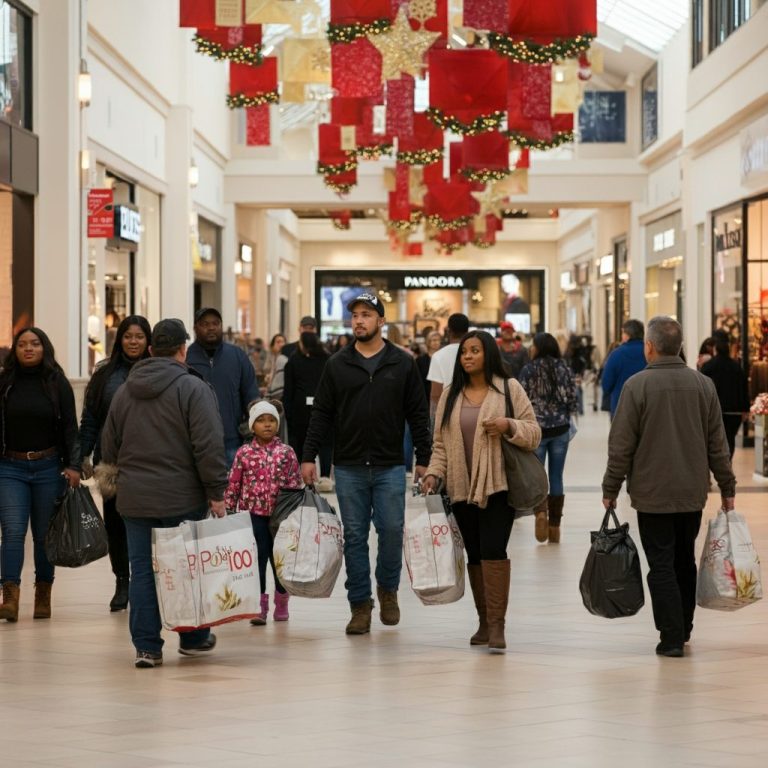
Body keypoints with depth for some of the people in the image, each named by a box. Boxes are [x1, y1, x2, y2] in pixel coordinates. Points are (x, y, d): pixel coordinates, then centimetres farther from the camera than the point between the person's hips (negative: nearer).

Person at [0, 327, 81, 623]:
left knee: (44, 534, 7)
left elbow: (70, 427, 1)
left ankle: (43, 596, 15)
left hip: (49, 467, 0)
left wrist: (73, 465, -9)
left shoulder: (57, 383, 2)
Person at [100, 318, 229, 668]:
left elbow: (108, 450, 15)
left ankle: (146, 646, 4)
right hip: (182, 497, -4)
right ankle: (193, 639, 21)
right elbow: (209, 446, -14)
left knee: (142, 571, 5)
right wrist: (216, 493, -9)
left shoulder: (124, 391, 9)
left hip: (134, 498, 4)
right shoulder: (193, 388, -8)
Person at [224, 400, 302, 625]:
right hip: (252, 515, -1)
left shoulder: (286, 452, 0)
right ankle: (259, 605, 5)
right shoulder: (244, 453, -1)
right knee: (256, 560, -1)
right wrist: (228, 511, 1)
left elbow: (295, 485, 2)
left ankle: (281, 604, 25)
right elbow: (233, 485, 2)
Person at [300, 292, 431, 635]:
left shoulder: (402, 363, 3)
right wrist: (309, 456, -1)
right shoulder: (337, 364, 5)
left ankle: (388, 589, 22)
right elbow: (321, 413, 6)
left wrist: (423, 459, 0)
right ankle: (360, 605, 11)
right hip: (349, 468, 1)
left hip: (390, 467, -1)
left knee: (391, 530, -2)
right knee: (354, 537, 4)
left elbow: (418, 414, 4)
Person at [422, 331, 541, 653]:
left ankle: (497, 625, -15)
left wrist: (509, 426, -18)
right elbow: (441, 443, 12)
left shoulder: (509, 388, 2)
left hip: (498, 485, -4)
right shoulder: (450, 395, 12)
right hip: (462, 488, 4)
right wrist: (434, 472, -3)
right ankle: (484, 622, 18)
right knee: (474, 554, 8)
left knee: (493, 550, -16)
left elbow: (534, 433, 1)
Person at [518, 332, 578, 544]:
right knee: (556, 477, 8)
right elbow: (572, 399, 3)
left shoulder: (529, 371, -7)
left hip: (536, 429, -3)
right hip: (560, 429, 3)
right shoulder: (564, 369, 2)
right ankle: (554, 526, 9)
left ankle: (541, 510, -20)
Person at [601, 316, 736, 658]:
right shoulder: (703, 384, 2)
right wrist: (727, 487, 12)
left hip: (652, 493, -4)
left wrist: (610, 489, -2)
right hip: (693, 492, 4)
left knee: (661, 565, -1)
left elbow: (621, 446, -10)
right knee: (685, 561, 17)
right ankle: (683, 629, 26)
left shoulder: (637, 385, -11)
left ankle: (671, 636, -5)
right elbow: (717, 443, 5)